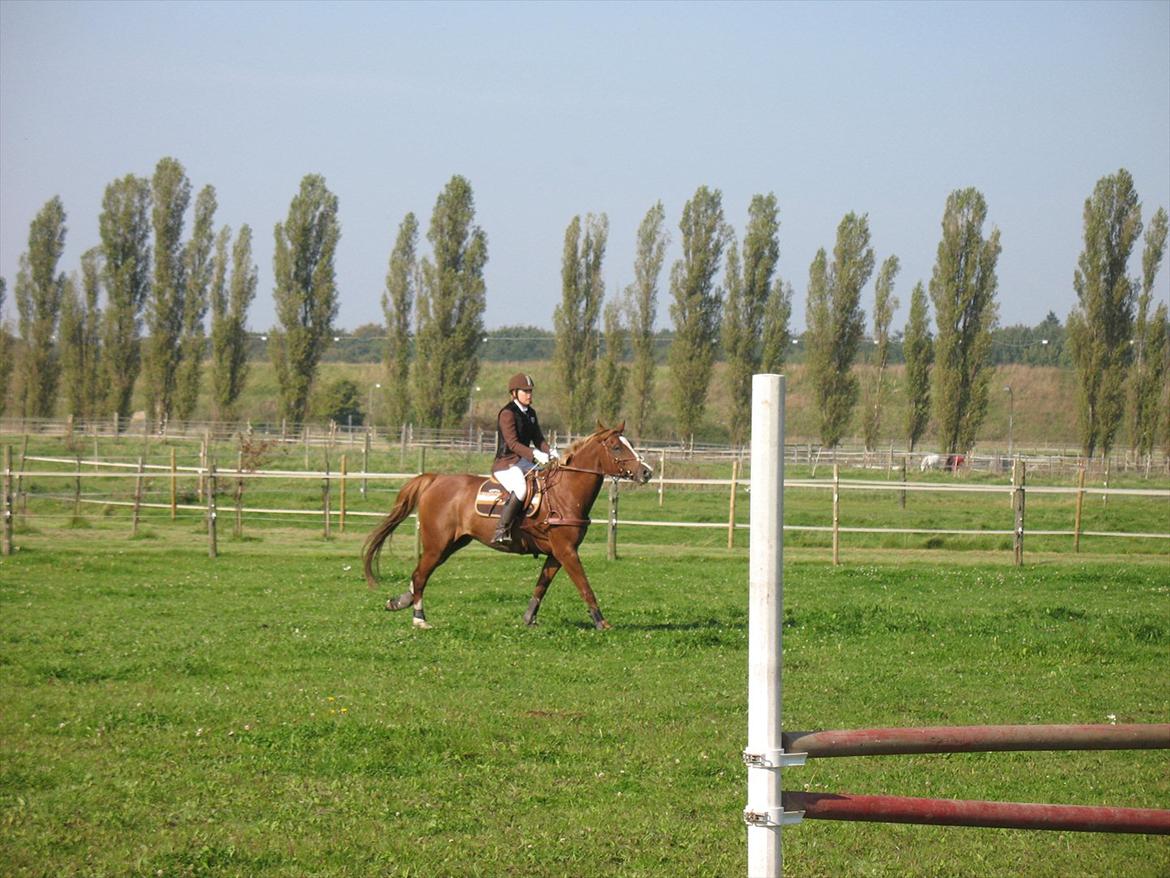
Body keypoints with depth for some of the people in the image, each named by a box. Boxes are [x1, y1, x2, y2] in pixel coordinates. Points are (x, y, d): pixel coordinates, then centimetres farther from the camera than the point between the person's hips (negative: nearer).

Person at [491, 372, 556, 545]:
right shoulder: (507, 413, -12)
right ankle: (501, 532, -34)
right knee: (520, 489, -35)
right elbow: (512, 443, -19)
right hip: (505, 464, -9)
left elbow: (538, 439, 15)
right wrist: (535, 454, -29)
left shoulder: (530, 413, 15)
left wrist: (549, 451, -5)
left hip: (524, 462, 9)